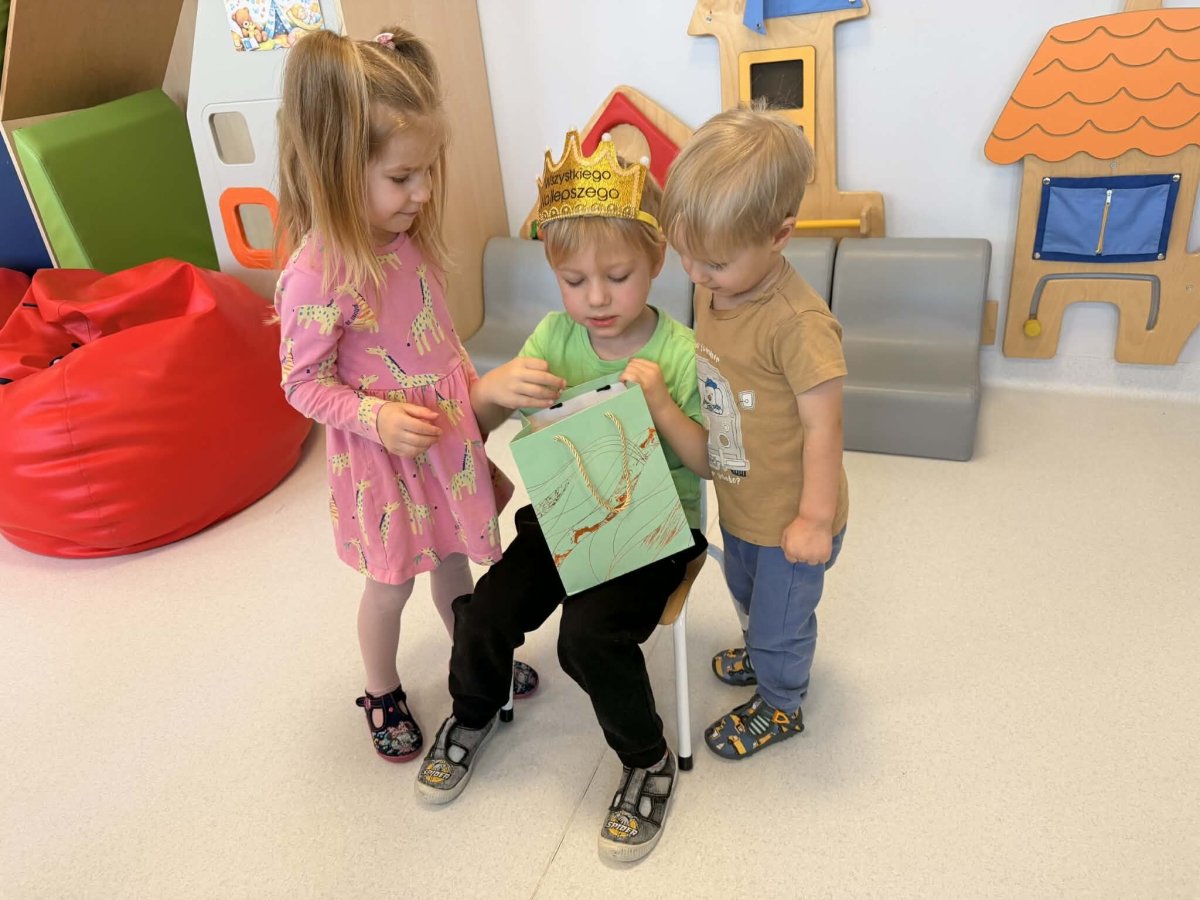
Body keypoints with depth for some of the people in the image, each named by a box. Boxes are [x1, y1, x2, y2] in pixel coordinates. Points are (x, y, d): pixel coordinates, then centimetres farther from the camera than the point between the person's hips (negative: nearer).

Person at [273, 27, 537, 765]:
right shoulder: (317, 276, -25)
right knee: (391, 585, 14)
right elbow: (304, 381, -15)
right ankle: (383, 697, 40)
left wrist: (480, 402, 12)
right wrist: (377, 416, -27)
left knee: (454, 560, 24)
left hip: (451, 436, 6)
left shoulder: (408, 240, -4)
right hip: (386, 455, -6)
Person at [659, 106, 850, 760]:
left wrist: (816, 518, -21)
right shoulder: (711, 289, -7)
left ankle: (779, 706, 45)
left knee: (781, 617, 17)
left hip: (789, 515, -8)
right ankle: (764, 654, 62)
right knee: (746, 592, 32)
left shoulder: (799, 323, -32)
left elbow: (822, 425, -27)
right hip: (739, 502, 8)